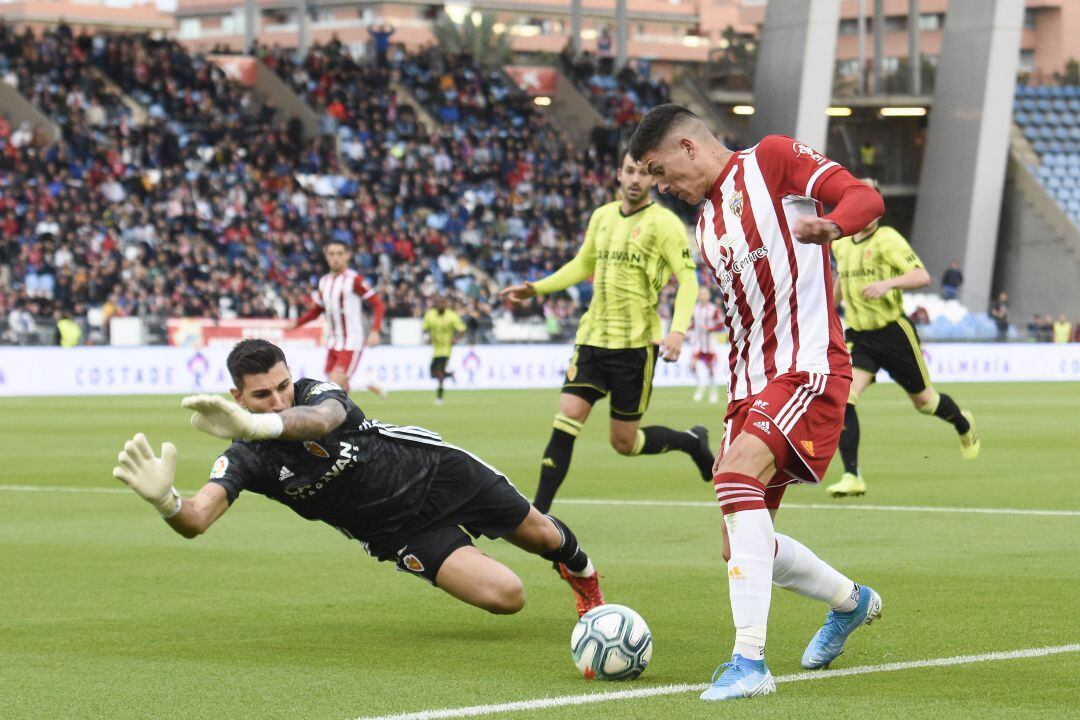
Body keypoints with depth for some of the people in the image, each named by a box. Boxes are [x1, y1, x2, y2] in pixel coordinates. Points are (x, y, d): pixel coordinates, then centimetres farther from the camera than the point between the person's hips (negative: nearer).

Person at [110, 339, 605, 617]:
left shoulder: (318, 392, -26)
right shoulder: (246, 459, -21)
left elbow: (321, 420, -53)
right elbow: (195, 520, -38)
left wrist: (261, 424, -76)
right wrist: (165, 501, -65)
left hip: (433, 470, -1)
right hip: (399, 532, 1)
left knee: (542, 538, 15)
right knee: (506, 597, -14)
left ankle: (582, 572, 55)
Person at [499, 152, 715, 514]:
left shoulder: (664, 223, -7)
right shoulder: (602, 217, 10)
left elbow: (688, 279, -11)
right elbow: (582, 265, 25)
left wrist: (677, 331, -25)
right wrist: (535, 288, 15)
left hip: (636, 344, -5)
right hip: (593, 336, 5)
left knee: (624, 442, 2)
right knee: (565, 421, -8)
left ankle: (692, 442, 30)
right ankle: (538, 514, -5)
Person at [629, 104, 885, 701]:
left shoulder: (771, 159, -2)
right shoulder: (705, 225, 21)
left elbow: (865, 198, -15)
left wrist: (829, 226, -36)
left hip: (808, 370, -9)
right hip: (751, 384, 9)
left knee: (736, 472, -31)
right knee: (743, 547, 8)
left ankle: (750, 661, -33)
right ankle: (850, 602, 37)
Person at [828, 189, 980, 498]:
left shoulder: (887, 239, -12)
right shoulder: (840, 244, 8)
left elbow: (922, 276, -21)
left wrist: (887, 283, -35)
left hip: (893, 332, -4)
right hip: (859, 336, 4)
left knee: (924, 400, 13)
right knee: (843, 398, -19)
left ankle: (964, 426, 48)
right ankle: (851, 477, -19)